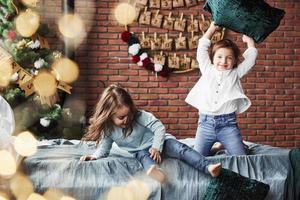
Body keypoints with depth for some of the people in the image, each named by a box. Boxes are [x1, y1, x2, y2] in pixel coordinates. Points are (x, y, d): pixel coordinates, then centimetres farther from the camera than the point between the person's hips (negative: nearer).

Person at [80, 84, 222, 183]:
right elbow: (104, 148, -1)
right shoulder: (107, 130, -10)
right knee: (143, 156, -37)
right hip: (140, 151, 0)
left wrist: (156, 147, -26)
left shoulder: (140, 116, -18)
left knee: (180, 148, -26)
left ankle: (208, 167, -41)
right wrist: (94, 156, -22)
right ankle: (154, 171, -72)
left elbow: (159, 128, -16)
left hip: (159, 142, 0)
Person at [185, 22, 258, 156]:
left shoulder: (235, 73, 11)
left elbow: (251, 56, 14)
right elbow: (202, 47, 14)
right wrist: (212, 28, 21)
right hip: (206, 122, 0)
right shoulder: (207, 70, 12)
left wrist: (248, 40, 29)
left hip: (228, 123, 0)